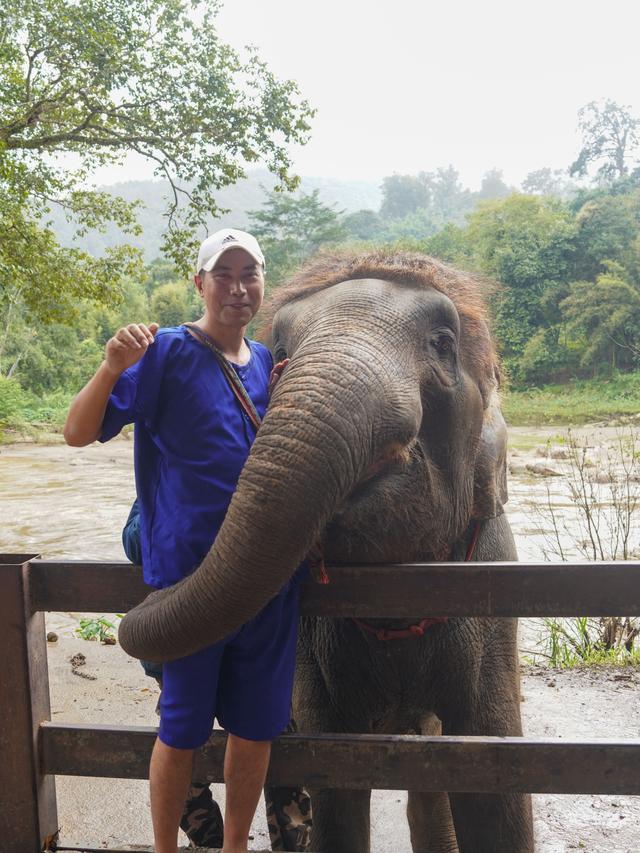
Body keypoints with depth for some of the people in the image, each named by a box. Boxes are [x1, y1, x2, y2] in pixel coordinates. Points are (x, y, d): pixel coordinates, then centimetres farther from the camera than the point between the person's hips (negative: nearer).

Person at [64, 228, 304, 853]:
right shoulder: (167, 354, -7)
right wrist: (111, 368, -30)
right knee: (182, 728, 7)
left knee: (256, 725, 14)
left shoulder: (268, 363, 11)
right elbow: (77, 433, -12)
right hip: (191, 572, -5)